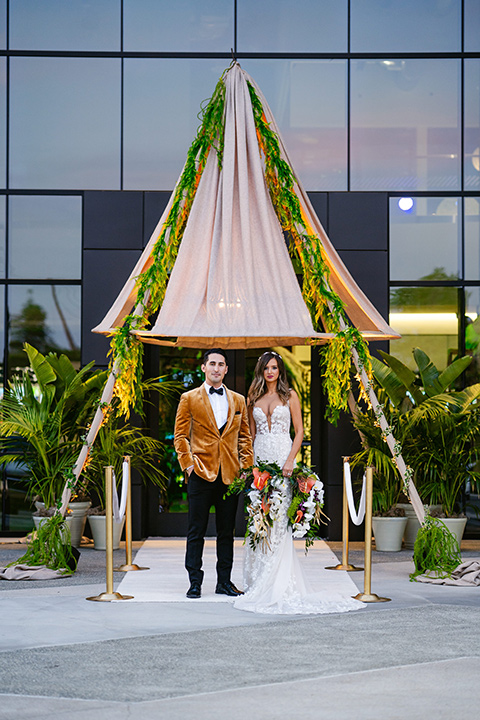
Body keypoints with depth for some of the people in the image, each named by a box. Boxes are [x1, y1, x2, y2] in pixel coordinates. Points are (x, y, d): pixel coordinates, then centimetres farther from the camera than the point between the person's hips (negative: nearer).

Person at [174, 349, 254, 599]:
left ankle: (224, 581, 15)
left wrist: (247, 466, 3)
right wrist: (188, 464, -8)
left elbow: (245, 437, 14)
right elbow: (180, 436, 2)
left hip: (230, 475, 3)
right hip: (201, 474, -3)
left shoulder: (238, 400, 13)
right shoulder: (189, 399, 4)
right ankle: (195, 582, 7)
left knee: (227, 532, 7)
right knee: (196, 531, 1)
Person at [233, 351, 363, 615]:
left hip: (282, 458, -3)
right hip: (260, 460, 3)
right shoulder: (253, 398, 13)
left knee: (279, 519, -9)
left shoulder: (289, 395, 4)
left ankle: (277, 583, -7)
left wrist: (290, 460, -12)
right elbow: (251, 434, 15)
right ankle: (258, 581, 6)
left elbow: (299, 431, 1)